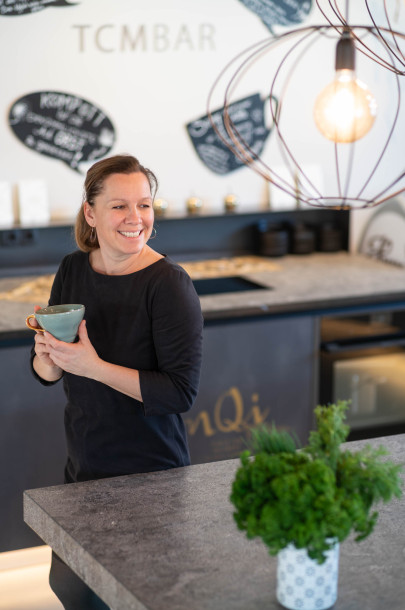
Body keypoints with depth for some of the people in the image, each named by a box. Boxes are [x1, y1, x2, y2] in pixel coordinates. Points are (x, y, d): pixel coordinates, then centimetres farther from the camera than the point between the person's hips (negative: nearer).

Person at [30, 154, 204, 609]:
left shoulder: (169, 284, -17)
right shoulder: (73, 270, 1)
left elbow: (181, 392, -21)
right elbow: (44, 372, 8)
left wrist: (93, 366, -27)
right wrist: (49, 353, -16)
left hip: (150, 475, -6)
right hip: (82, 467, 6)